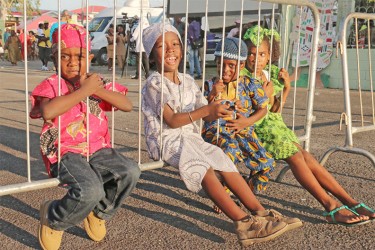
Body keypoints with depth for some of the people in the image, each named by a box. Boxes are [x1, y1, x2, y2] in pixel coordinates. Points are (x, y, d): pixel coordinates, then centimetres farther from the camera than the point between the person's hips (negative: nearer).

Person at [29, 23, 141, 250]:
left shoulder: (97, 83, 11)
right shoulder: (52, 84, -2)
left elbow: (127, 105, 0)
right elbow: (48, 112, -25)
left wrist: (98, 90, -13)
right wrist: (83, 90, -21)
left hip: (98, 149, 5)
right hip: (66, 152, -4)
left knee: (130, 171, -21)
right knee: (90, 190, -31)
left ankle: (99, 213, 9)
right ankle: (53, 218, 5)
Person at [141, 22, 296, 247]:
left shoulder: (188, 81, 12)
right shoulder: (154, 84, -8)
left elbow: (207, 117, 12)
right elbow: (171, 120, -18)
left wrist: (219, 110, -10)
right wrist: (206, 110, -24)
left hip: (190, 137, 7)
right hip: (166, 140, -7)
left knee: (224, 161, -12)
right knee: (203, 168, -28)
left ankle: (260, 211, -13)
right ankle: (243, 221, -35)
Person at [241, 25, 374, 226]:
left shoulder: (273, 74, 10)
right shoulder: (242, 76, -8)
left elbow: (274, 111, 11)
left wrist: (286, 88, -2)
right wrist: (265, 95, -18)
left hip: (274, 125, 6)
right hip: (255, 129, -6)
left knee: (306, 157, -10)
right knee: (296, 157, -22)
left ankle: (350, 202, -11)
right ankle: (331, 207, -22)